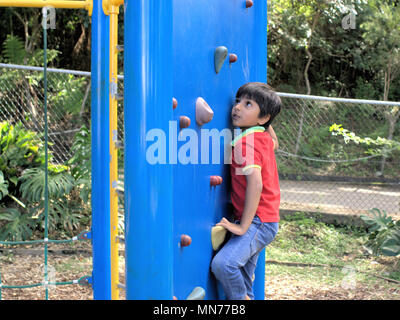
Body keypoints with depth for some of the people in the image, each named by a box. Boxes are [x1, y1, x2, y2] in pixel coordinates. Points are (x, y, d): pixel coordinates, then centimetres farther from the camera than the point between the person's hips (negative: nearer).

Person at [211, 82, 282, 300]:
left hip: (258, 222, -10)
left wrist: (244, 226, -26)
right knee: (242, 282, 16)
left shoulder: (247, 142, -18)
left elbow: (255, 183, -29)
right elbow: (275, 144, 37)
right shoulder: (264, 137, 10)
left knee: (223, 264, -29)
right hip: (267, 219, 10)